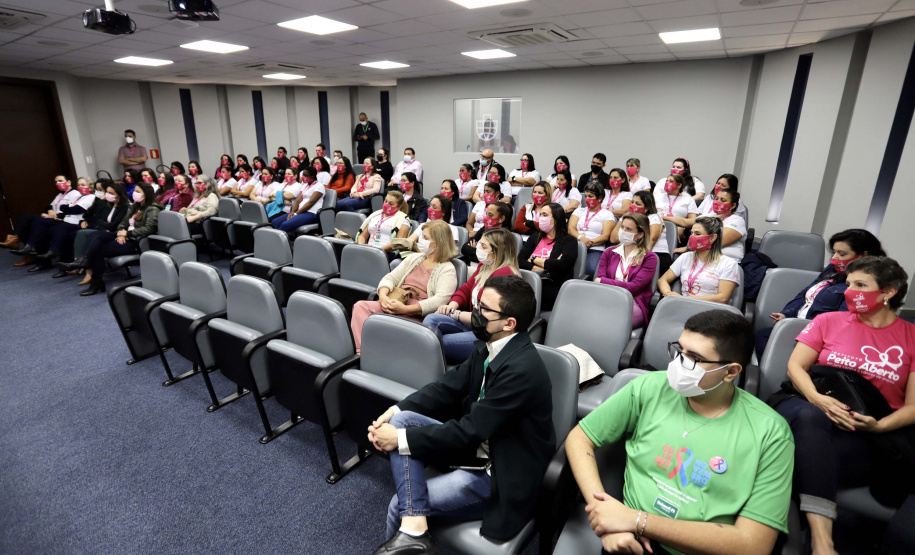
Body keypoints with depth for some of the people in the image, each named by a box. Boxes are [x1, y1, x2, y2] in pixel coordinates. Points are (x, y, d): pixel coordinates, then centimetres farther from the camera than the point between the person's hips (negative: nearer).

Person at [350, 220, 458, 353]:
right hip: (395, 302, 7)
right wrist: (383, 295, -8)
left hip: (418, 314, -7)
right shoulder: (414, 258, 21)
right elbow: (390, 278, 17)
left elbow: (440, 300, -16)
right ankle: (361, 353, -28)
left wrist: (406, 309, -24)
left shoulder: (447, 269, 0)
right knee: (361, 306, -19)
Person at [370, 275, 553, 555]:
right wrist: (394, 411, -10)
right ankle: (412, 526, -11)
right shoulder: (488, 346, -4)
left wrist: (401, 438, -21)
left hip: (499, 472, -8)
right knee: (401, 420, -11)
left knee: (399, 505, -11)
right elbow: (449, 386, 2)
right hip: (477, 445, 8)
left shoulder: (522, 368, -30)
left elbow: (470, 430, -27)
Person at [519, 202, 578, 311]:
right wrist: (548, 264, -7)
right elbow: (520, 261, 7)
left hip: (554, 288, -4)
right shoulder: (535, 238, 23)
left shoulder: (569, 241, 8)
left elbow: (562, 265, -12)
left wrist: (535, 259, 2)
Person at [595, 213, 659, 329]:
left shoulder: (649, 257, 9)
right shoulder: (609, 253, 21)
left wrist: (603, 281, -6)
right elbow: (599, 280, 7)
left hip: (634, 305, -3)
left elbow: (634, 287, -4)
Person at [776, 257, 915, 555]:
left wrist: (878, 426, -14)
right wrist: (816, 398, -13)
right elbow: (796, 366, 7)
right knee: (810, 417, -39)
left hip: (872, 433, 0)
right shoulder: (828, 321, 14)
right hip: (812, 410, 1)